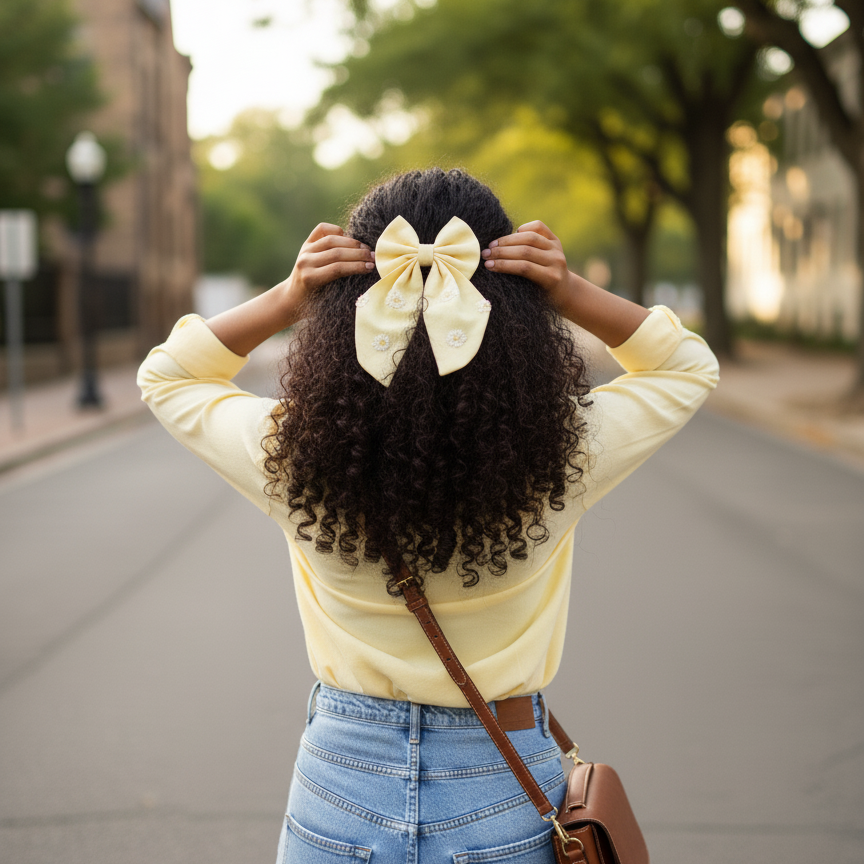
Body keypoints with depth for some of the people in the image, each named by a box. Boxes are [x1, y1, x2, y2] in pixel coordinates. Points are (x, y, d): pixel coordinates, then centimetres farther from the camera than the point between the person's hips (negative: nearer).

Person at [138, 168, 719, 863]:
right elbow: (690, 367, 0)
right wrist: (573, 294, -15)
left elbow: (165, 376, 1)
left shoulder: (296, 455, -21)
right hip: (505, 804, 0)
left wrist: (285, 300, -14)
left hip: (341, 794, 1)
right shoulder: (556, 460, -21)